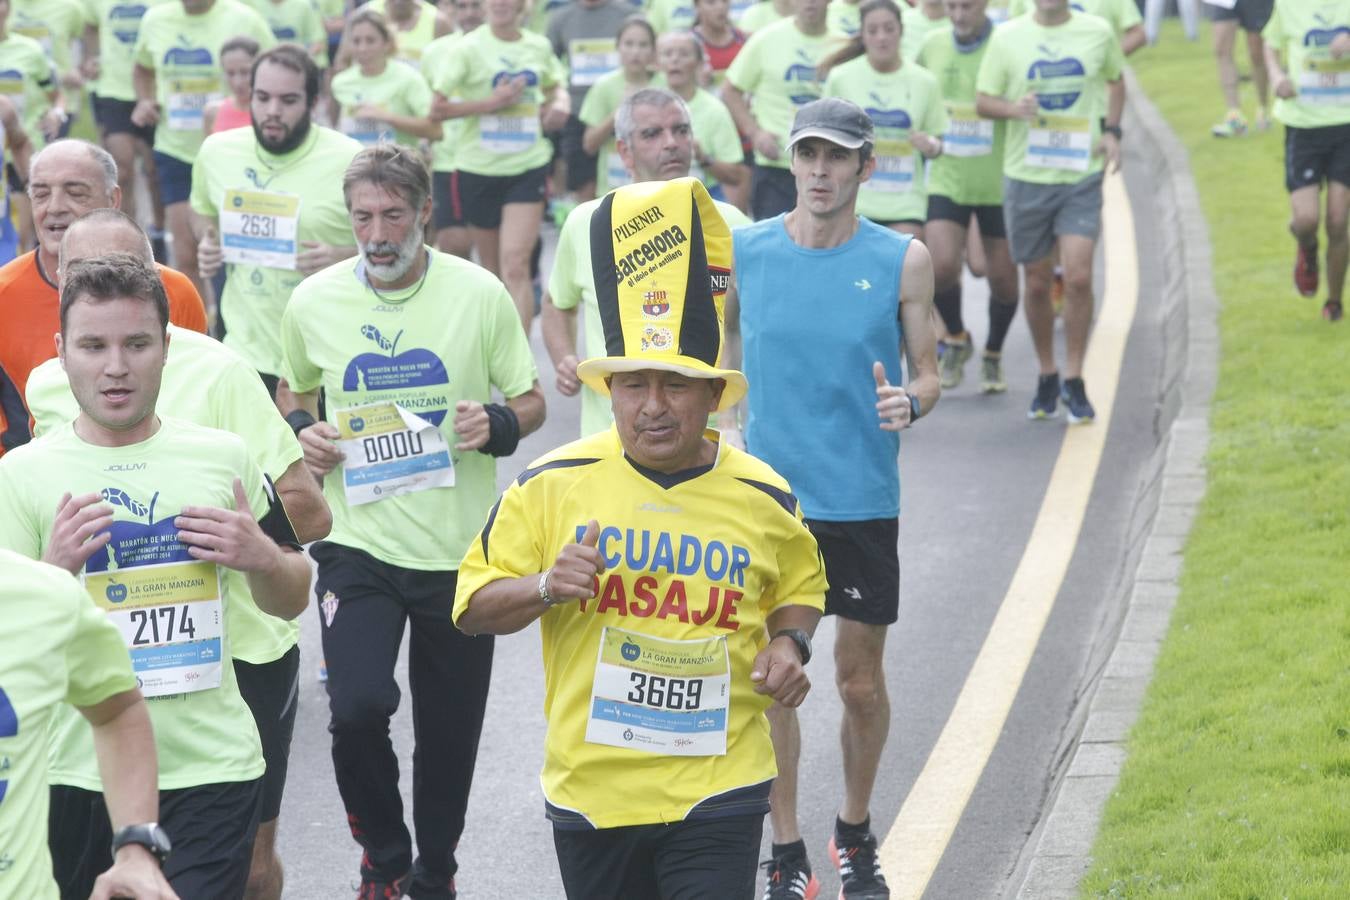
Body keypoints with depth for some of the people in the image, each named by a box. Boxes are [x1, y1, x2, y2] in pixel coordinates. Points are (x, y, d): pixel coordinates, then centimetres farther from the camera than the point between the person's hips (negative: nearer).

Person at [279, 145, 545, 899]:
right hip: (358, 545, 0)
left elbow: (531, 401, 4)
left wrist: (499, 425, -18)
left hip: (458, 550, 0)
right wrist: (303, 435, -6)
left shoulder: (479, 294, -5)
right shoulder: (314, 303, -1)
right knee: (358, 707, -19)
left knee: (450, 732, 10)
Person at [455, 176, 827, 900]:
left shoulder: (763, 500, 0)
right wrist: (546, 588, -18)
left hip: (718, 789, -1)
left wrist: (790, 643, 0)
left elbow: (799, 588, 20)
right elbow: (474, 605, 1)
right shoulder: (552, 485, -4)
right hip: (589, 783, 1)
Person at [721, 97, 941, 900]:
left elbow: (929, 373, 3)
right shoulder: (744, 252, 0)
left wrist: (909, 404, -18)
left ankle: (856, 834, 29)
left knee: (861, 680, 7)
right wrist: (729, 436, 2)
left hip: (864, 501, 0)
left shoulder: (903, 260, -3)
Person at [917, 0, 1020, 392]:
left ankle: (993, 355, 29)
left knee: (1002, 276, 6)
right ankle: (956, 339, 14)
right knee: (940, 266, -14)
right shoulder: (932, 45, 3)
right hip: (946, 179, 2)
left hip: (998, 182, -2)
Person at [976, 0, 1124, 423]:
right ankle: (1047, 376, 26)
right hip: (1026, 176, 0)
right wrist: (1014, 108, -20)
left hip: (1082, 177, 0)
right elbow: (982, 101, 2)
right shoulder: (1007, 36, -1)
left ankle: (1074, 382, 1)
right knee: (1037, 284, 8)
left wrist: (1111, 131, 4)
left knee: (1078, 277, -12)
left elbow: (1115, 81, 19)